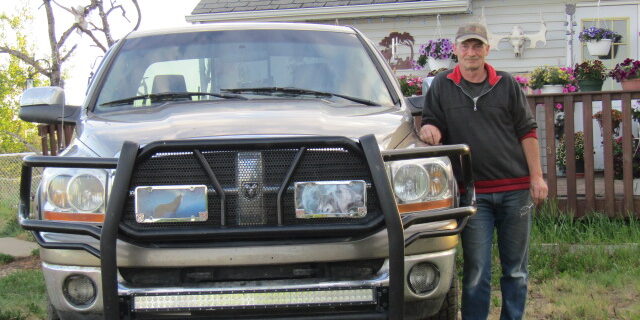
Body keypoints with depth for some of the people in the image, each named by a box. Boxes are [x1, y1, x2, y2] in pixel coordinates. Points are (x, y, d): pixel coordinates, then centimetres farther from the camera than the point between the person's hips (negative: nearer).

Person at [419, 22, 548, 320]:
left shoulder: (507, 84, 7)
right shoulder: (442, 85, 5)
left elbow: (527, 132, 7)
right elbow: (433, 125, 9)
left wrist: (536, 176, 1)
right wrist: (430, 129, -16)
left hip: (515, 188, 2)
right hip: (473, 192, -1)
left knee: (516, 269, 10)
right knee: (476, 272, -2)